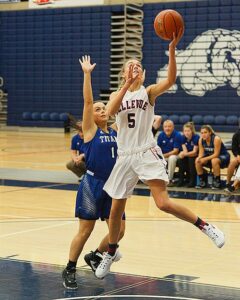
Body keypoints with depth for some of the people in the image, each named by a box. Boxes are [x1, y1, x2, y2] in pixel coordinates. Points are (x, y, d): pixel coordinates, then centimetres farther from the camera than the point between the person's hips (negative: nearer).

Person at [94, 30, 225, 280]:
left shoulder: (148, 92, 1)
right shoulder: (116, 94, 9)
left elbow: (170, 80, -20)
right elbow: (111, 111, -14)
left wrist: (172, 50, -32)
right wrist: (127, 85, -21)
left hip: (147, 154, -4)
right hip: (125, 156, 4)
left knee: (164, 203, -20)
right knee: (116, 210, 12)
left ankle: (205, 226, -3)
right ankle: (111, 252, 34)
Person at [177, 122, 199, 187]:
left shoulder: (196, 137, -21)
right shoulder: (183, 138, -6)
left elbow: (195, 152, -22)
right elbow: (185, 151, -9)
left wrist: (185, 154, -37)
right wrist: (182, 153, -33)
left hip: (196, 157, -4)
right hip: (187, 156, 4)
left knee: (191, 160, -34)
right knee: (180, 160, -24)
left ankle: (192, 180, -21)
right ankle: (181, 180, -11)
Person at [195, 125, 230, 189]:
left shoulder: (216, 139, -28)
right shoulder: (201, 140, -10)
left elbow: (216, 154, -27)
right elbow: (201, 153, -7)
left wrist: (205, 159, -34)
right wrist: (199, 158, -30)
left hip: (223, 156, -6)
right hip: (211, 156, 6)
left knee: (214, 161, -38)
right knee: (197, 161, -14)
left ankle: (217, 182, -20)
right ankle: (202, 182, 0)